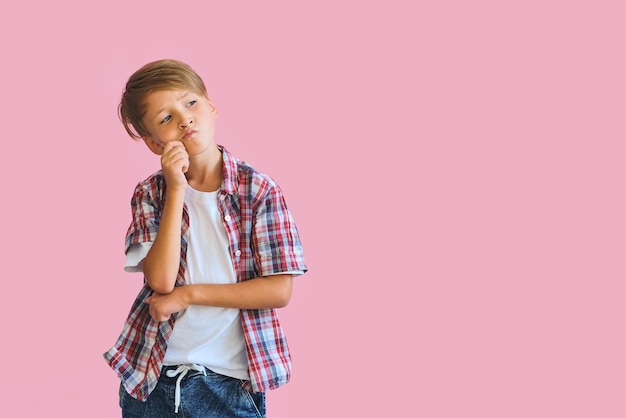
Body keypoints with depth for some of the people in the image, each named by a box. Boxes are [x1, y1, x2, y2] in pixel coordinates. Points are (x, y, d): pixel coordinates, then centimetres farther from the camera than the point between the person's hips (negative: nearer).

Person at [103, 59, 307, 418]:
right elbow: (160, 280, -15)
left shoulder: (259, 190, -7)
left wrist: (189, 294, -13)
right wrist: (176, 190, -17)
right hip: (151, 377, 2)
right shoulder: (150, 194, -1)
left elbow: (279, 290, -12)